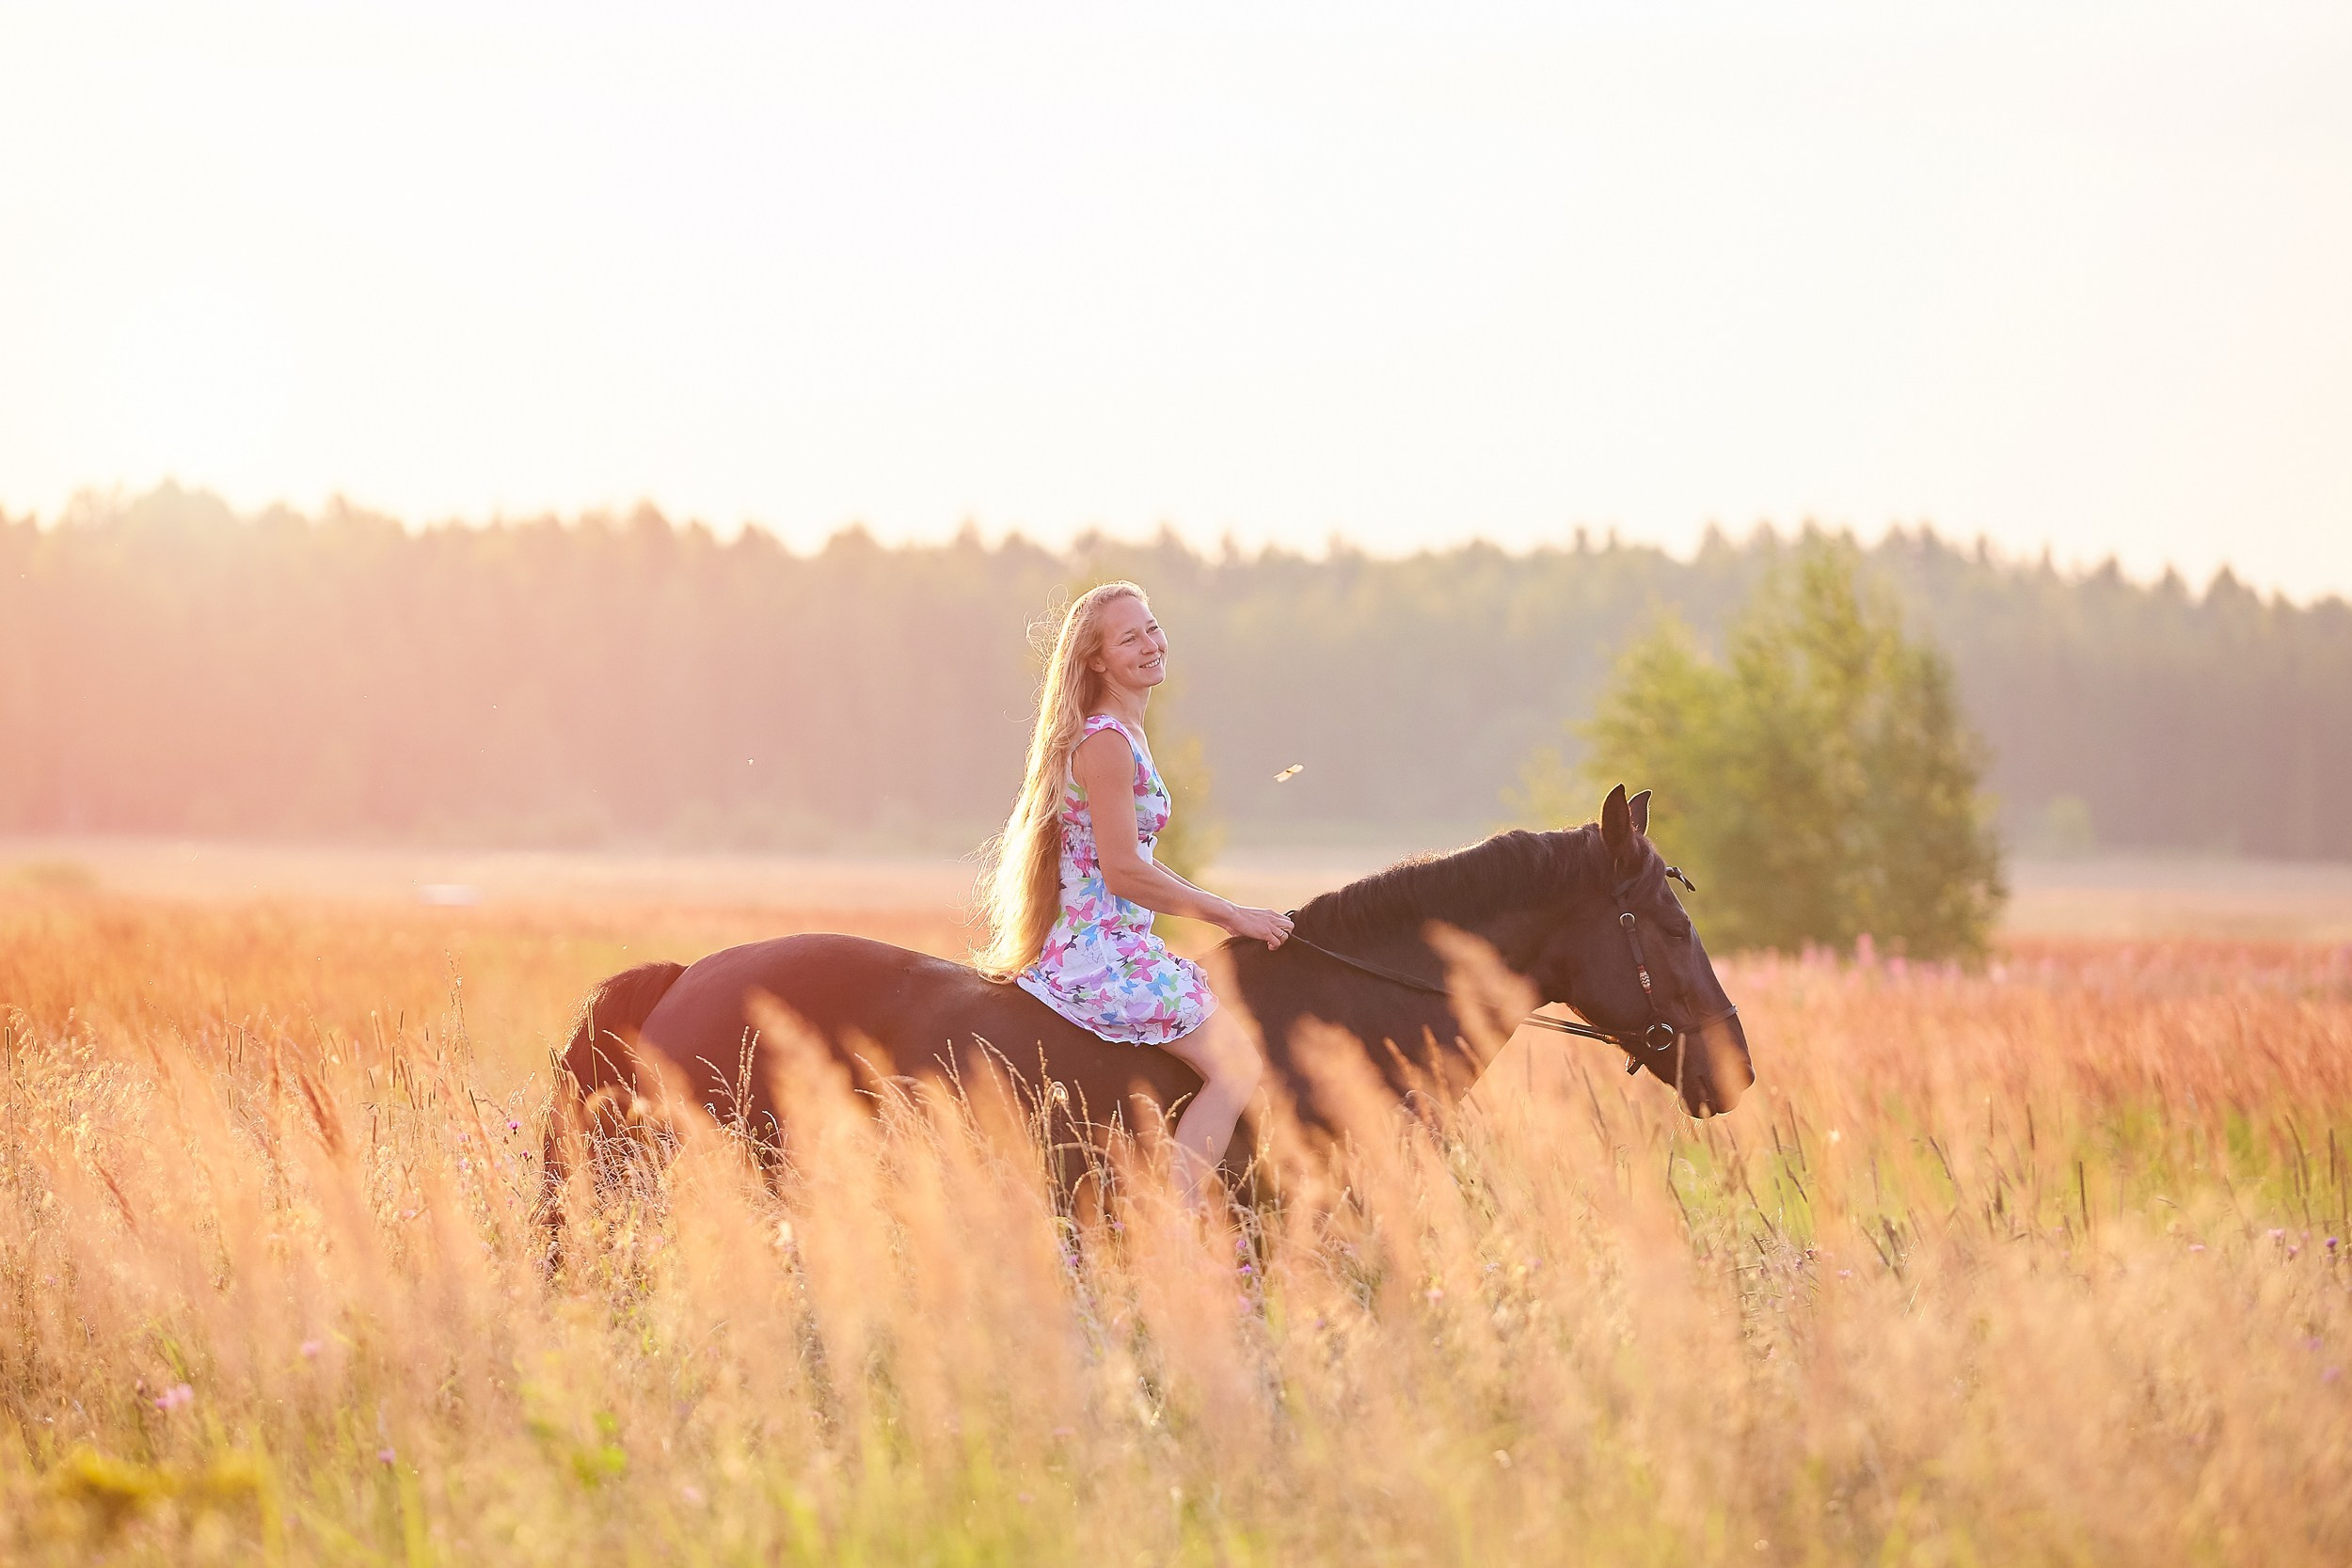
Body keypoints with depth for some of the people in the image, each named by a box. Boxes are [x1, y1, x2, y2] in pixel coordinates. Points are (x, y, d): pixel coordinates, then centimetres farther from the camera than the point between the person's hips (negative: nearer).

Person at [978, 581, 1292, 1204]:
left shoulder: (1123, 735, 15)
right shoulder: (1105, 743, -16)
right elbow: (1124, 873, -20)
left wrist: (1222, 910, 15)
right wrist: (1230, 915, -12)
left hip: (1118, 947, 10)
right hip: (1103, 956, -10)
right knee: (1239, 1066, -10)